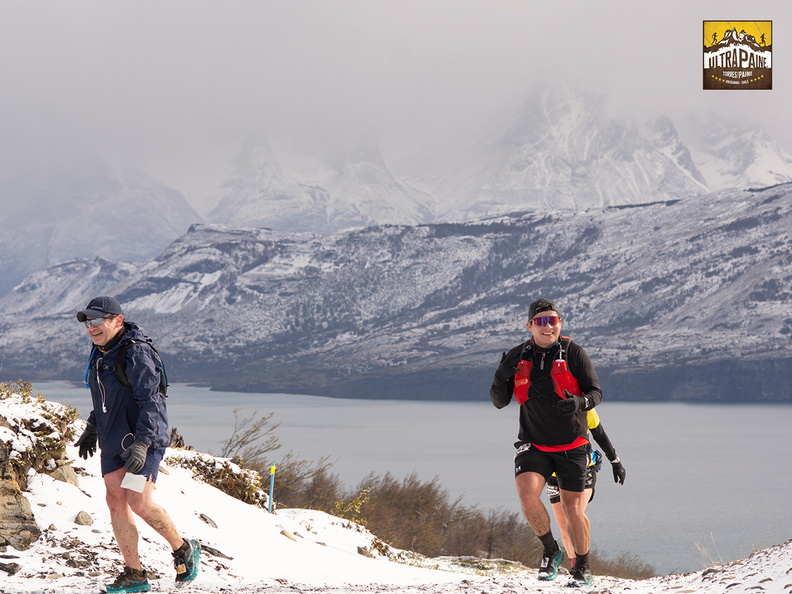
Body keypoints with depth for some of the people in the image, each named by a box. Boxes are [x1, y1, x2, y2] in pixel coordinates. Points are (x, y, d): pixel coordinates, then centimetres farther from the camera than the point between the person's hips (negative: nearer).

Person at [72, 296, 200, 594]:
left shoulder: (136, 352, -17)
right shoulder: (101, 352, 10)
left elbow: (149, 401, -23)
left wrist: (141, 443, -31)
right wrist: (92, 429, 29)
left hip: (145, 438, -9)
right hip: (113, 442, 9)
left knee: (139, 503, -14)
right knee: (116, 502, 3)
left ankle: (184, 550, 8)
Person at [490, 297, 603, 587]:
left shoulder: (573, 352, -7)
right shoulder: (517, 356, 1)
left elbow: (596, 392, -6)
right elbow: (500, 402, 3)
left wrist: (579, 402, -29)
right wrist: (501, 376, -18)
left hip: (571, 446, -2)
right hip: (533, 444, 2)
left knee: (573, 511, -1)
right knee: (527, 494, -21)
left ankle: (583, 569, 22)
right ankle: (550, 550, 4)